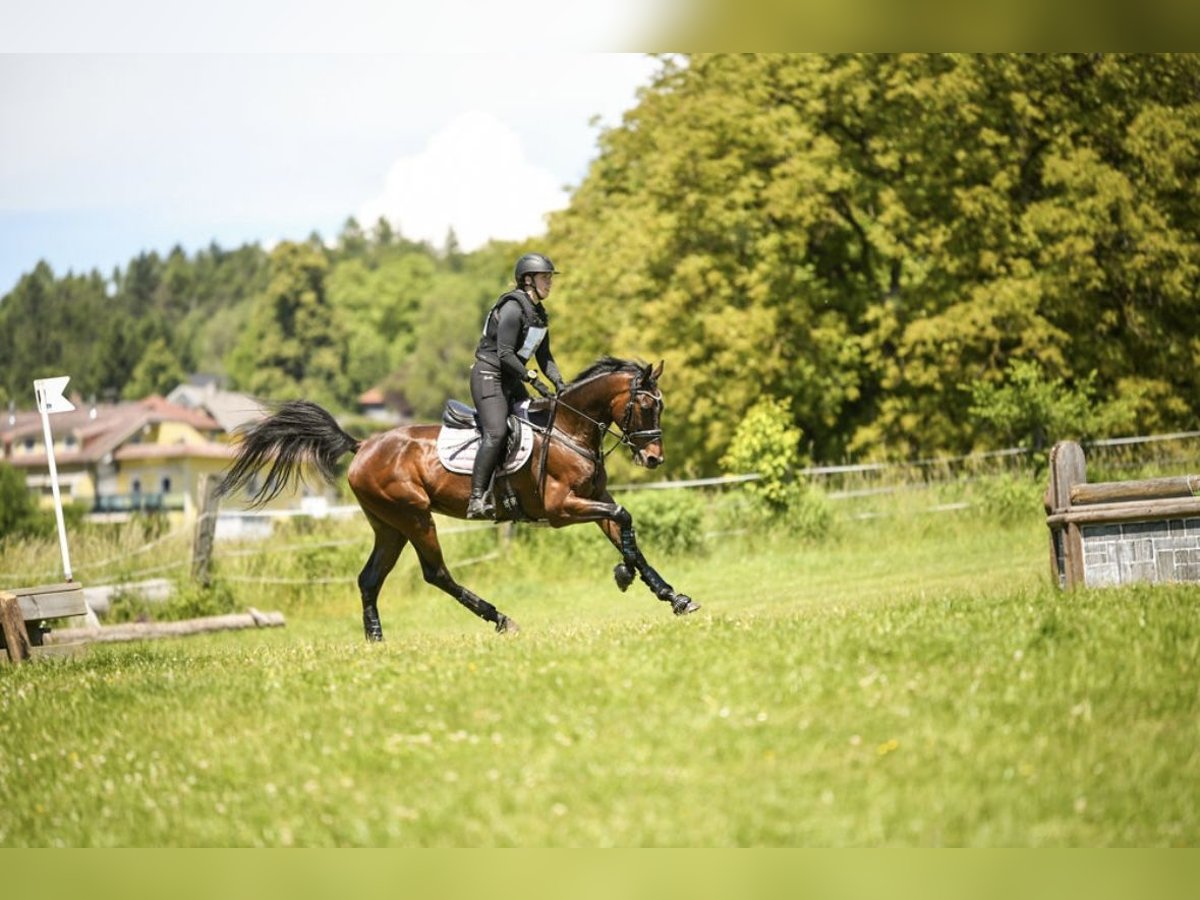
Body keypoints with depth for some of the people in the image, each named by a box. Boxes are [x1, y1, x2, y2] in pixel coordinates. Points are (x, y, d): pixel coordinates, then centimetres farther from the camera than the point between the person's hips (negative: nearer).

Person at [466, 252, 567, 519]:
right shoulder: (513, 308, -15)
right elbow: (505, 354, -21)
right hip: (488, 375, -10)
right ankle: (477, 500, -31)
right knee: (496, 432, -25)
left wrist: (558, 381, 1)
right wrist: (533, 379, -23)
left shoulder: (540, 315, 13)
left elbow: (544, 356, 17)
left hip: (511, 380, 10)